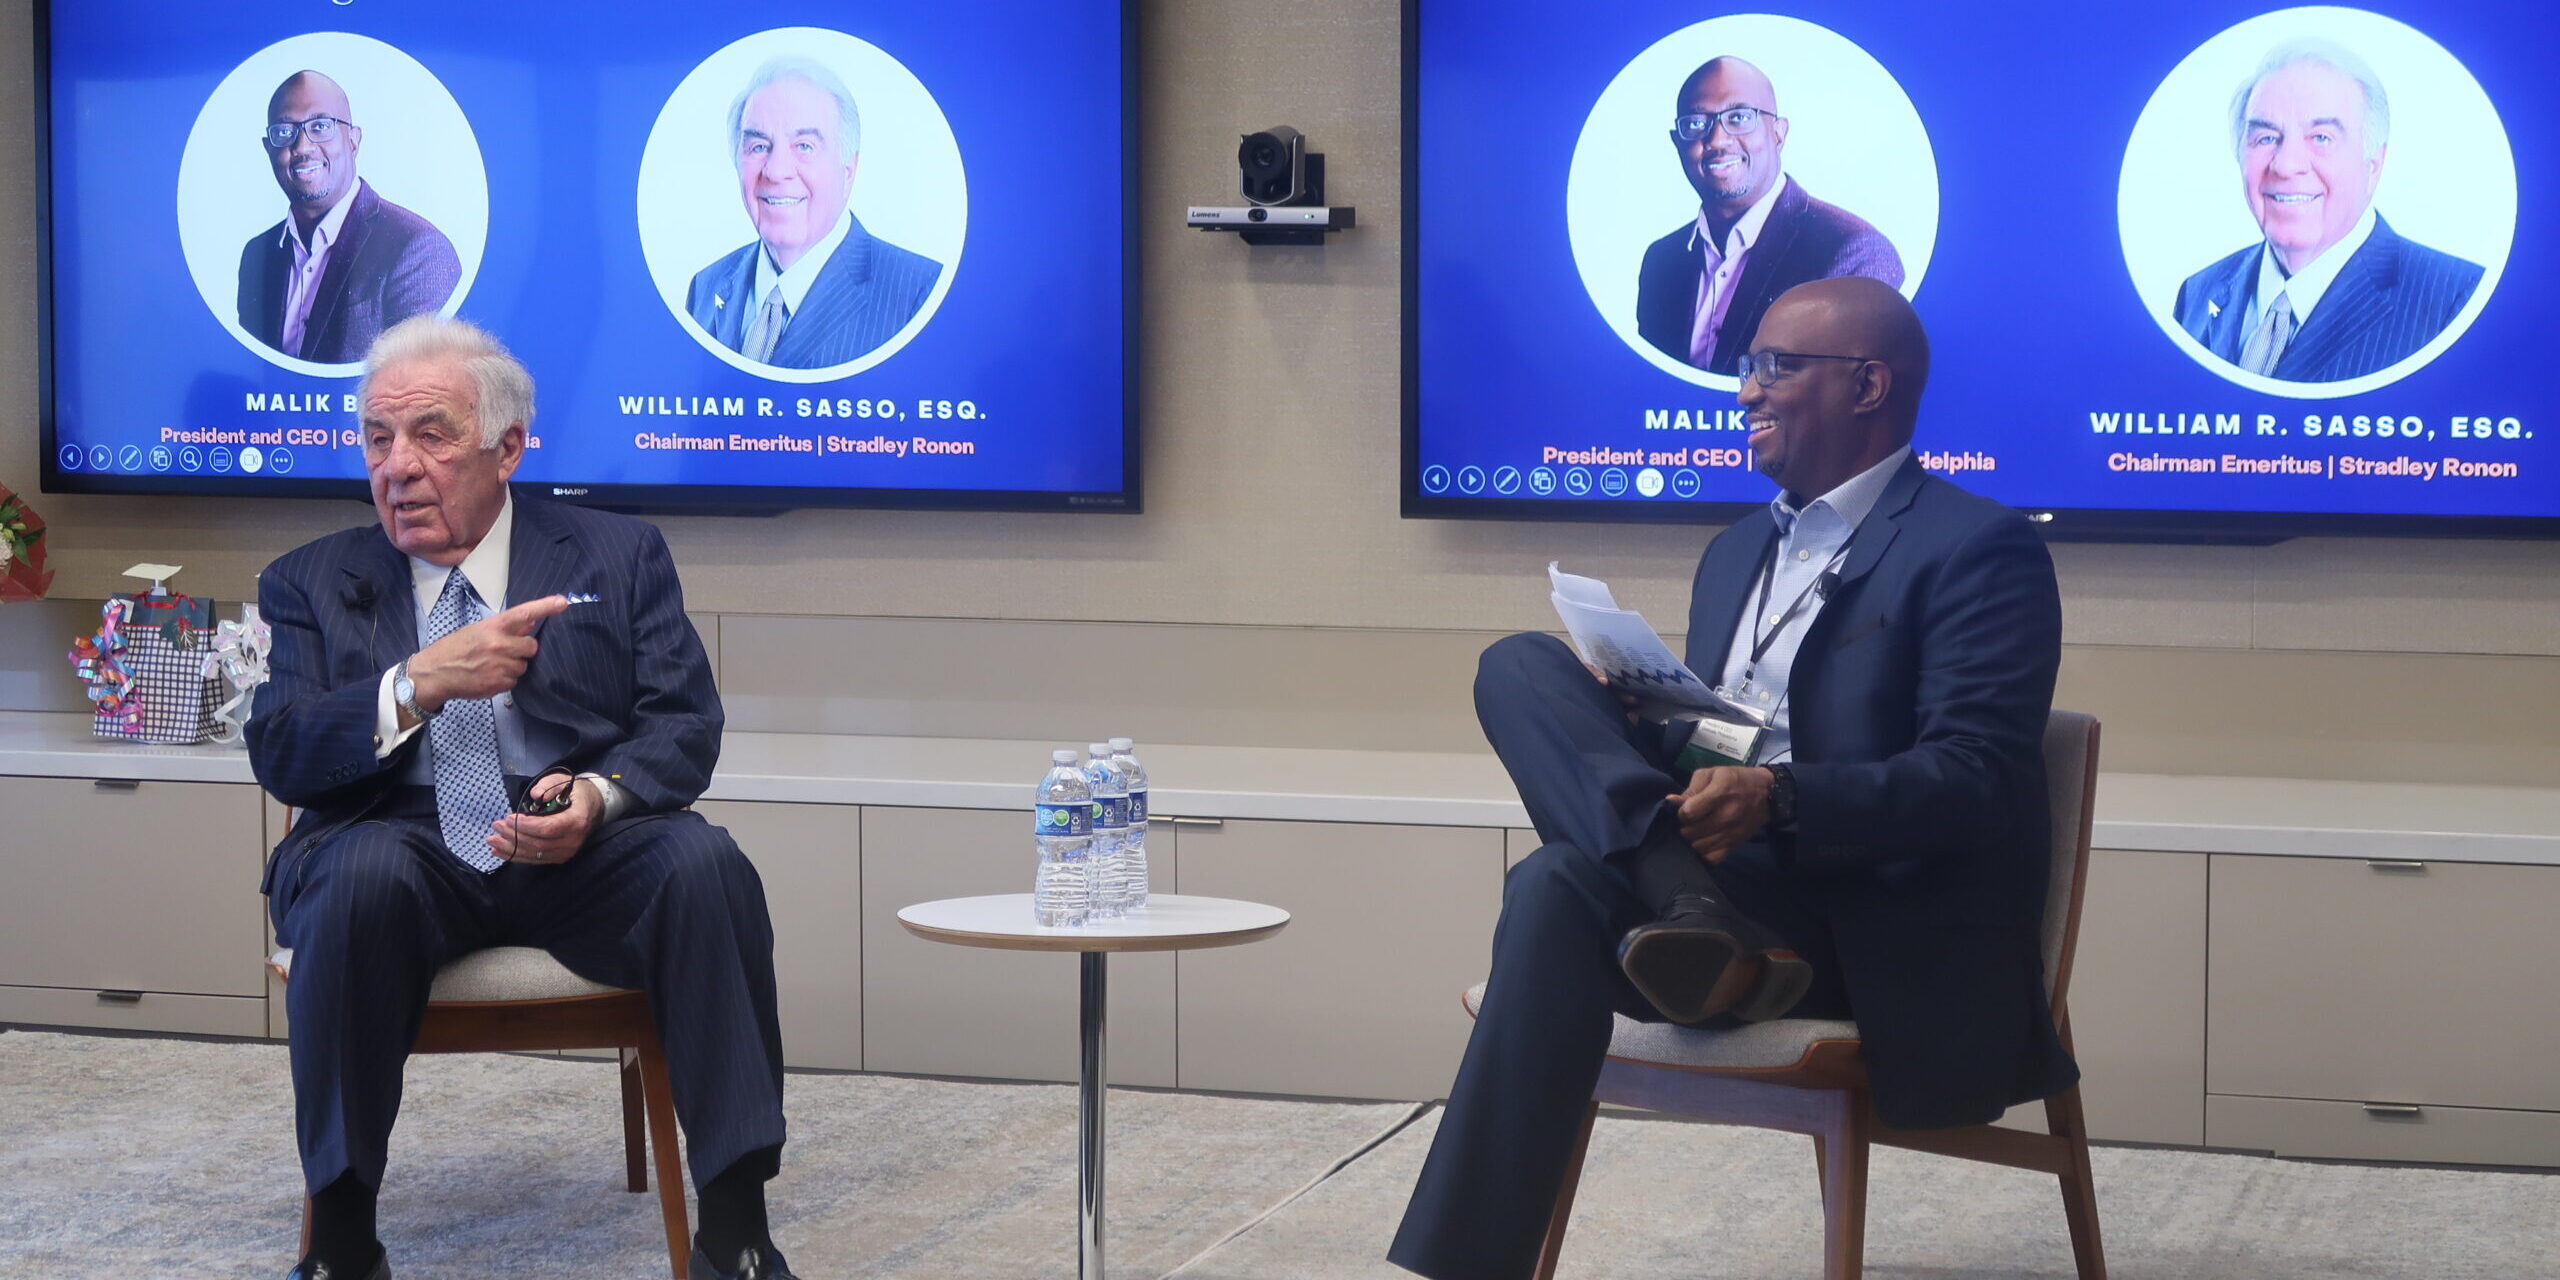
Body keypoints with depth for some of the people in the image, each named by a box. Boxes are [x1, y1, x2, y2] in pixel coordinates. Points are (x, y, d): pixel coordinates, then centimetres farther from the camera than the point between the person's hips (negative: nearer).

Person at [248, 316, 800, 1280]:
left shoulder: (620, 556, 13)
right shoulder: (311, 584, 14)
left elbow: (684, 727, 4)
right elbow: (278, 755, 0)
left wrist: (601, 795, -18)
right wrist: (419, 684, -16)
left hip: (584, 861, 1)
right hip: (404, 860, 0)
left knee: (704, 862, -31)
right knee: (362, 869, -36)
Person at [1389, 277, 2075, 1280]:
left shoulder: (1978, 549, -3)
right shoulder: (1738, 553, 24)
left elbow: (1981, 782, -15)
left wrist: (1777, 798, -30)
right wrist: (1629, 726, -1)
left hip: (1899, 957, -8)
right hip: (1735, 887, 8)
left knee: (1559, 890, -32)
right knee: (1521, 667, -15)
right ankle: (1698, 926, -34)